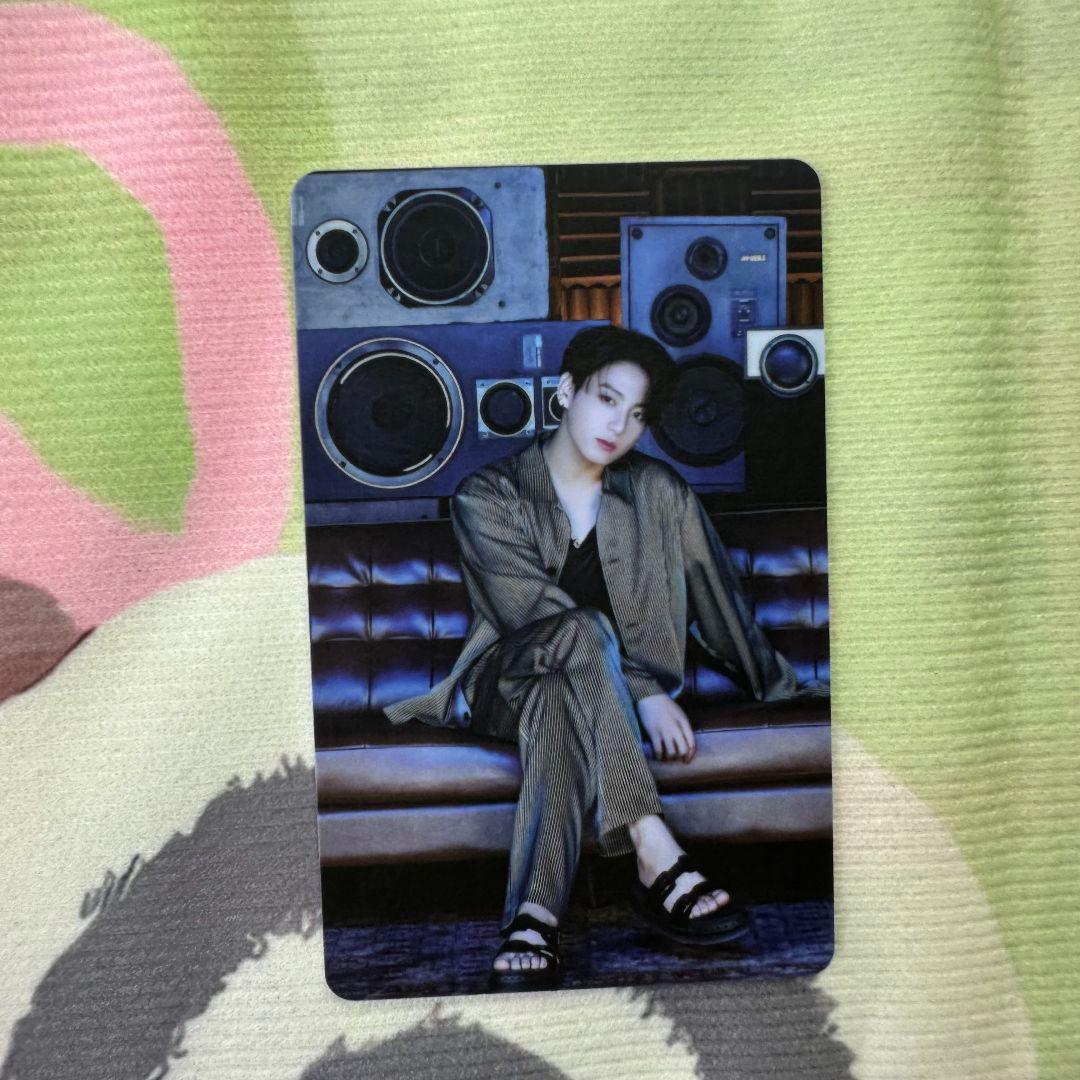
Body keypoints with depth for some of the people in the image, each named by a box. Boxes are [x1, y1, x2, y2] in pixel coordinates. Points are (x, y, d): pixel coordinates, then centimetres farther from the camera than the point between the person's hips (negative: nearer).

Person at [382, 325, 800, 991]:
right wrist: (643, 692, -25)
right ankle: (657, 859, -42)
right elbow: (535, 613, -16)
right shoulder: (488, 498, -5)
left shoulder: (659, 494, 3)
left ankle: (536, 914, -44)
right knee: (582, 634, -36)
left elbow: (721, 603, 9)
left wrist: (780, 692, 13)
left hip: (620, 686, 2)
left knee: (560, 707, -36)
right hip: (513, 680, -1)